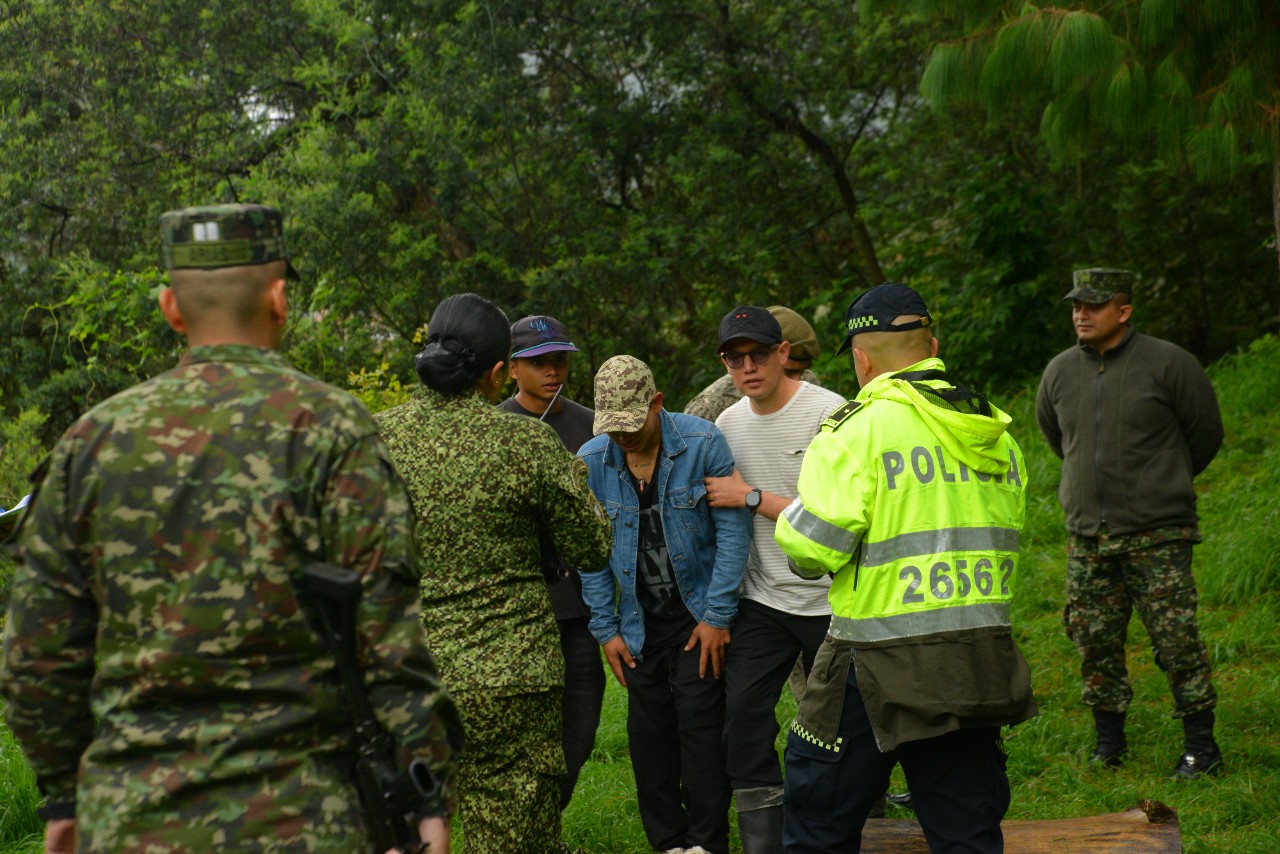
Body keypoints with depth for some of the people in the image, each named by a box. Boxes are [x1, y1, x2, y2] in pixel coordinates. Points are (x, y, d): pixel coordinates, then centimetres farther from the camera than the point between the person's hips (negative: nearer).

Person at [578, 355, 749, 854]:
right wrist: (606, 629, 0)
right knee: (647, 731, 5)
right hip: (640, 620, 3)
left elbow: (732, 531, -11)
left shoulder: (703, 443, -14)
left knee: (699, 724, -7)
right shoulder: (591, 461, -6)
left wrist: (718, 615, -12)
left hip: (698, 612, -3)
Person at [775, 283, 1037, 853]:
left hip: (885, 664, -6)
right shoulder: (994, 432, 11)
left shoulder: (859, 427, -11)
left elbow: (811, 548, -15)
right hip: (980, 660, 6)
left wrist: (790, 514, 7)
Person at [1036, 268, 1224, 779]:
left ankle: (1200, 745, 4)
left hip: (1157, 535, -4)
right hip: (1087, 537, 5)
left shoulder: (1167, 363, -7)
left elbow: (1206, 434, 4)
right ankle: (1109, 738, 21)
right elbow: (1052, 431, 26)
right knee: (1094, 641, 7)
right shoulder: (1060, 372, 6)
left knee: (1176, 642, -5)